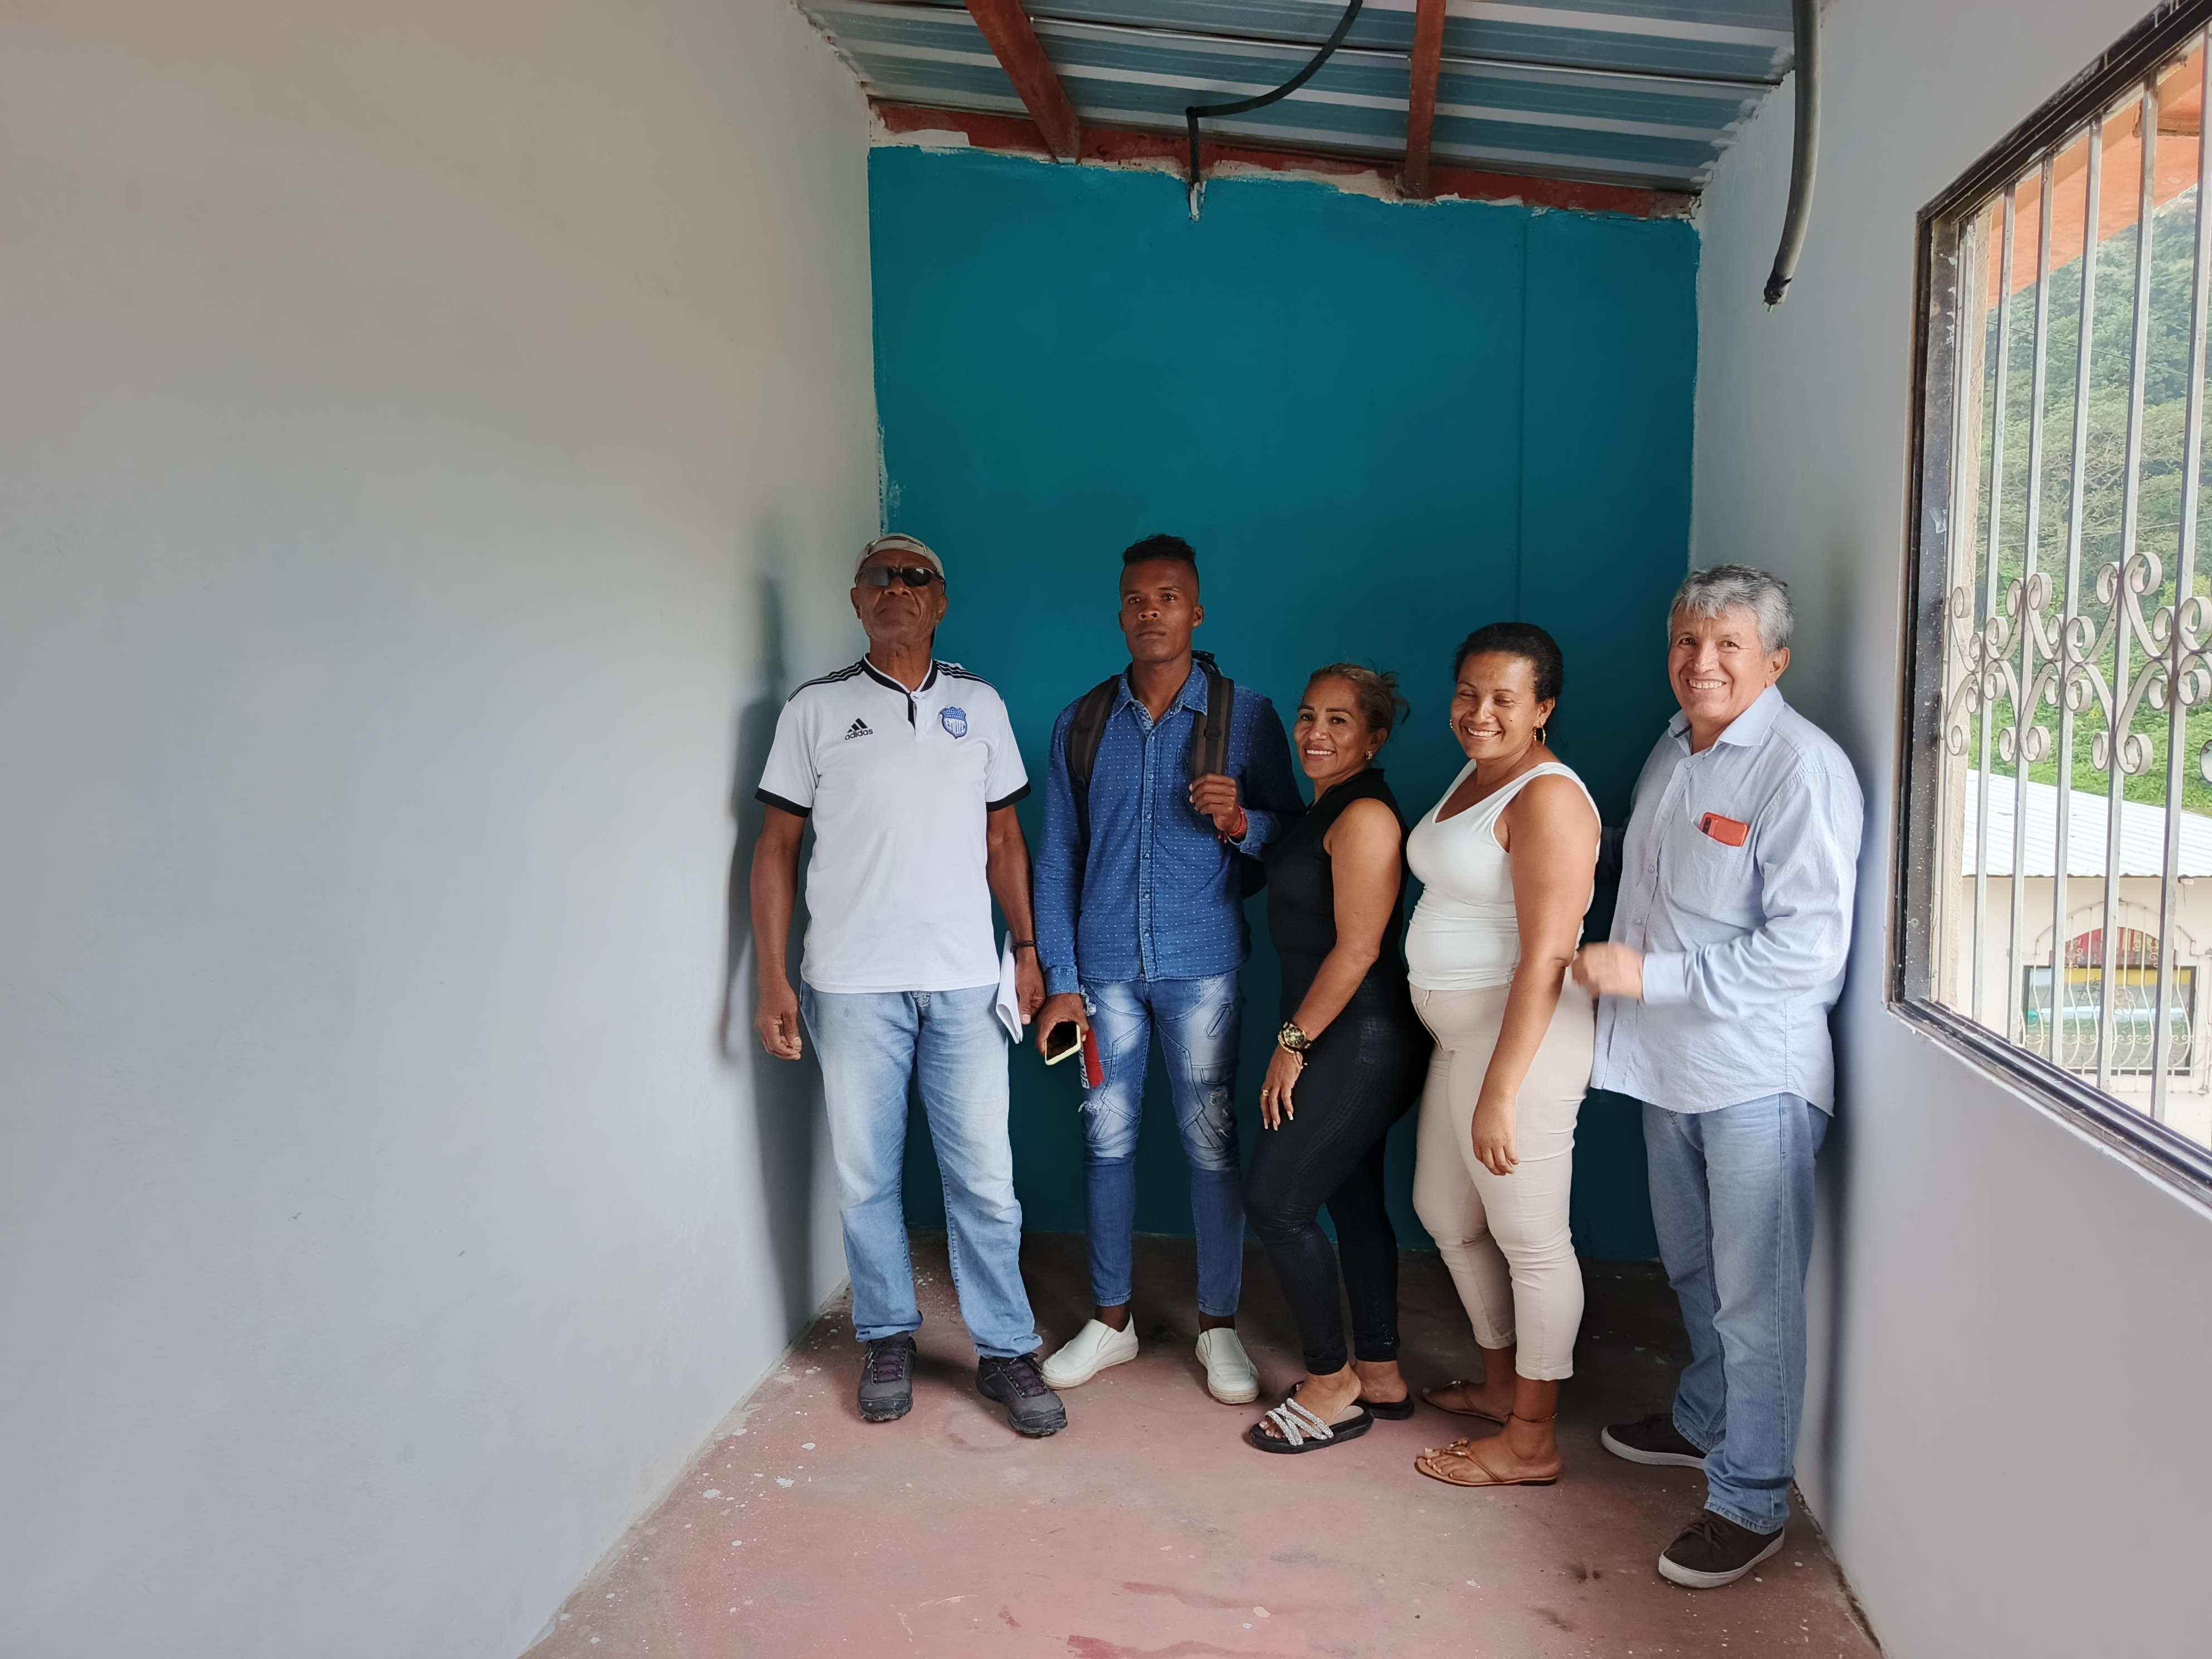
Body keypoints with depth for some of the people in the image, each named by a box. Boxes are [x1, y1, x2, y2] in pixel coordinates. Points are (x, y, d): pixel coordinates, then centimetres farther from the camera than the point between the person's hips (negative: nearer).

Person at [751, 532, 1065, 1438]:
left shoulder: (978, 704, 9)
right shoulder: (815, 709, 3)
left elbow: (1003, 836, 13)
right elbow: (777, 845, 3)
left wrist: (1026, 950, 7)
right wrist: (773, 977, -3)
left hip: (964, 980, 1)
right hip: (852, 983, -1)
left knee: (983, 1174, 3)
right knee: (866, 1172, 7)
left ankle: (1006, 1349, 16)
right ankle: (889, 1338, 25)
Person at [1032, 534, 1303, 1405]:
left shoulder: (1244, 715, -1)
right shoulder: (1080, 723, 6)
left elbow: (1292, 831, 4)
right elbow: (1057, 856, 6)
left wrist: (1241, 822, -19)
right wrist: (1061, 979, 1)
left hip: (1201, 964, -2)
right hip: (1105, 965, 2)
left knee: (1211, 1141, 3)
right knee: (1106, 1137, 9)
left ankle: (1219, 1325, 19)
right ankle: (1110, 1319, 24)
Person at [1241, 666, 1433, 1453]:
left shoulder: (1364, 817, -18)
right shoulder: (1326, 809, 13)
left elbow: (1356, 950, -20)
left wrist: (1293, 1043, -16)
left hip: (1360, 1043, -10)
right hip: (1348, 1042, 10)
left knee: (1275, 1200, -5)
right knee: (1354, 1200, 16)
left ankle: (1333, 1388, 9)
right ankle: (1379, 1376, 28)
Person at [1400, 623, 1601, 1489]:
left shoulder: (1546, 798, -18)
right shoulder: (1473, 775, 12)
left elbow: (1545, 959, -23)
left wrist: (1501, 1092, -25)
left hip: (1522, 1039, -10)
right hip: (1460, 1034, 10)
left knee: (1529, 1237, 3)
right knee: (1445, 1213, 21)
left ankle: (1531, 1441, 18)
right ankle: (1502, 1380, 39)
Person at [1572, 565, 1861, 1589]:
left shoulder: (1801, 767, -17)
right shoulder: (1671, 752, 9)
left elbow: (1808, 948, -22)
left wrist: (1651, 976, -21)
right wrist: (1612, 965, 15)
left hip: (1757, 1073, -8)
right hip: (1671, 1063, 8)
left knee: (1754, 1294, 1)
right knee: (1691, 1270, 22)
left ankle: (1751, 1502, 15)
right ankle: (1704, 1422, 42)